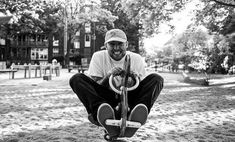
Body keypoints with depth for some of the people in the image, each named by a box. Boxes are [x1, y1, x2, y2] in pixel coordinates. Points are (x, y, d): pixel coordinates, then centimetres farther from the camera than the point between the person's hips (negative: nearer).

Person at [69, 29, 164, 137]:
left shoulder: (136, 59, 3)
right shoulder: (98, 57, 0)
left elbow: (142, 89, 4)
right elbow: (93, 87, -5)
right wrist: (107, 77, -26)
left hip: (129, 100, 1)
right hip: (105, 99, 0)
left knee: (156, 79, -20)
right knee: (76, 79, -22)